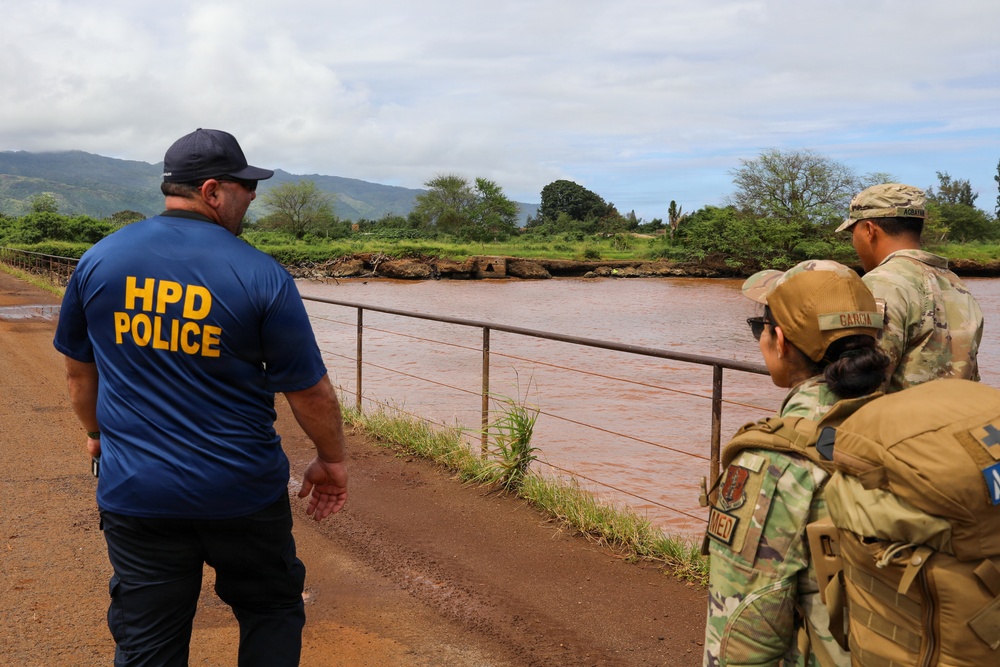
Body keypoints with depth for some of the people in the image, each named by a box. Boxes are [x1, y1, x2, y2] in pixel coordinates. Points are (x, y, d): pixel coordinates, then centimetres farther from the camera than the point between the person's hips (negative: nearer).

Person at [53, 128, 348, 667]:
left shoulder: (99, 260, -1)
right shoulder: (262, 276, -13)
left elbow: (78, 368, 11)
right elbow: (309, 389, -7)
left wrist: (96, 432, 28)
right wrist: (332, 461, 8)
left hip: (135, 493, 3)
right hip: (243, 492, -3)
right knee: (271, 614, 19)